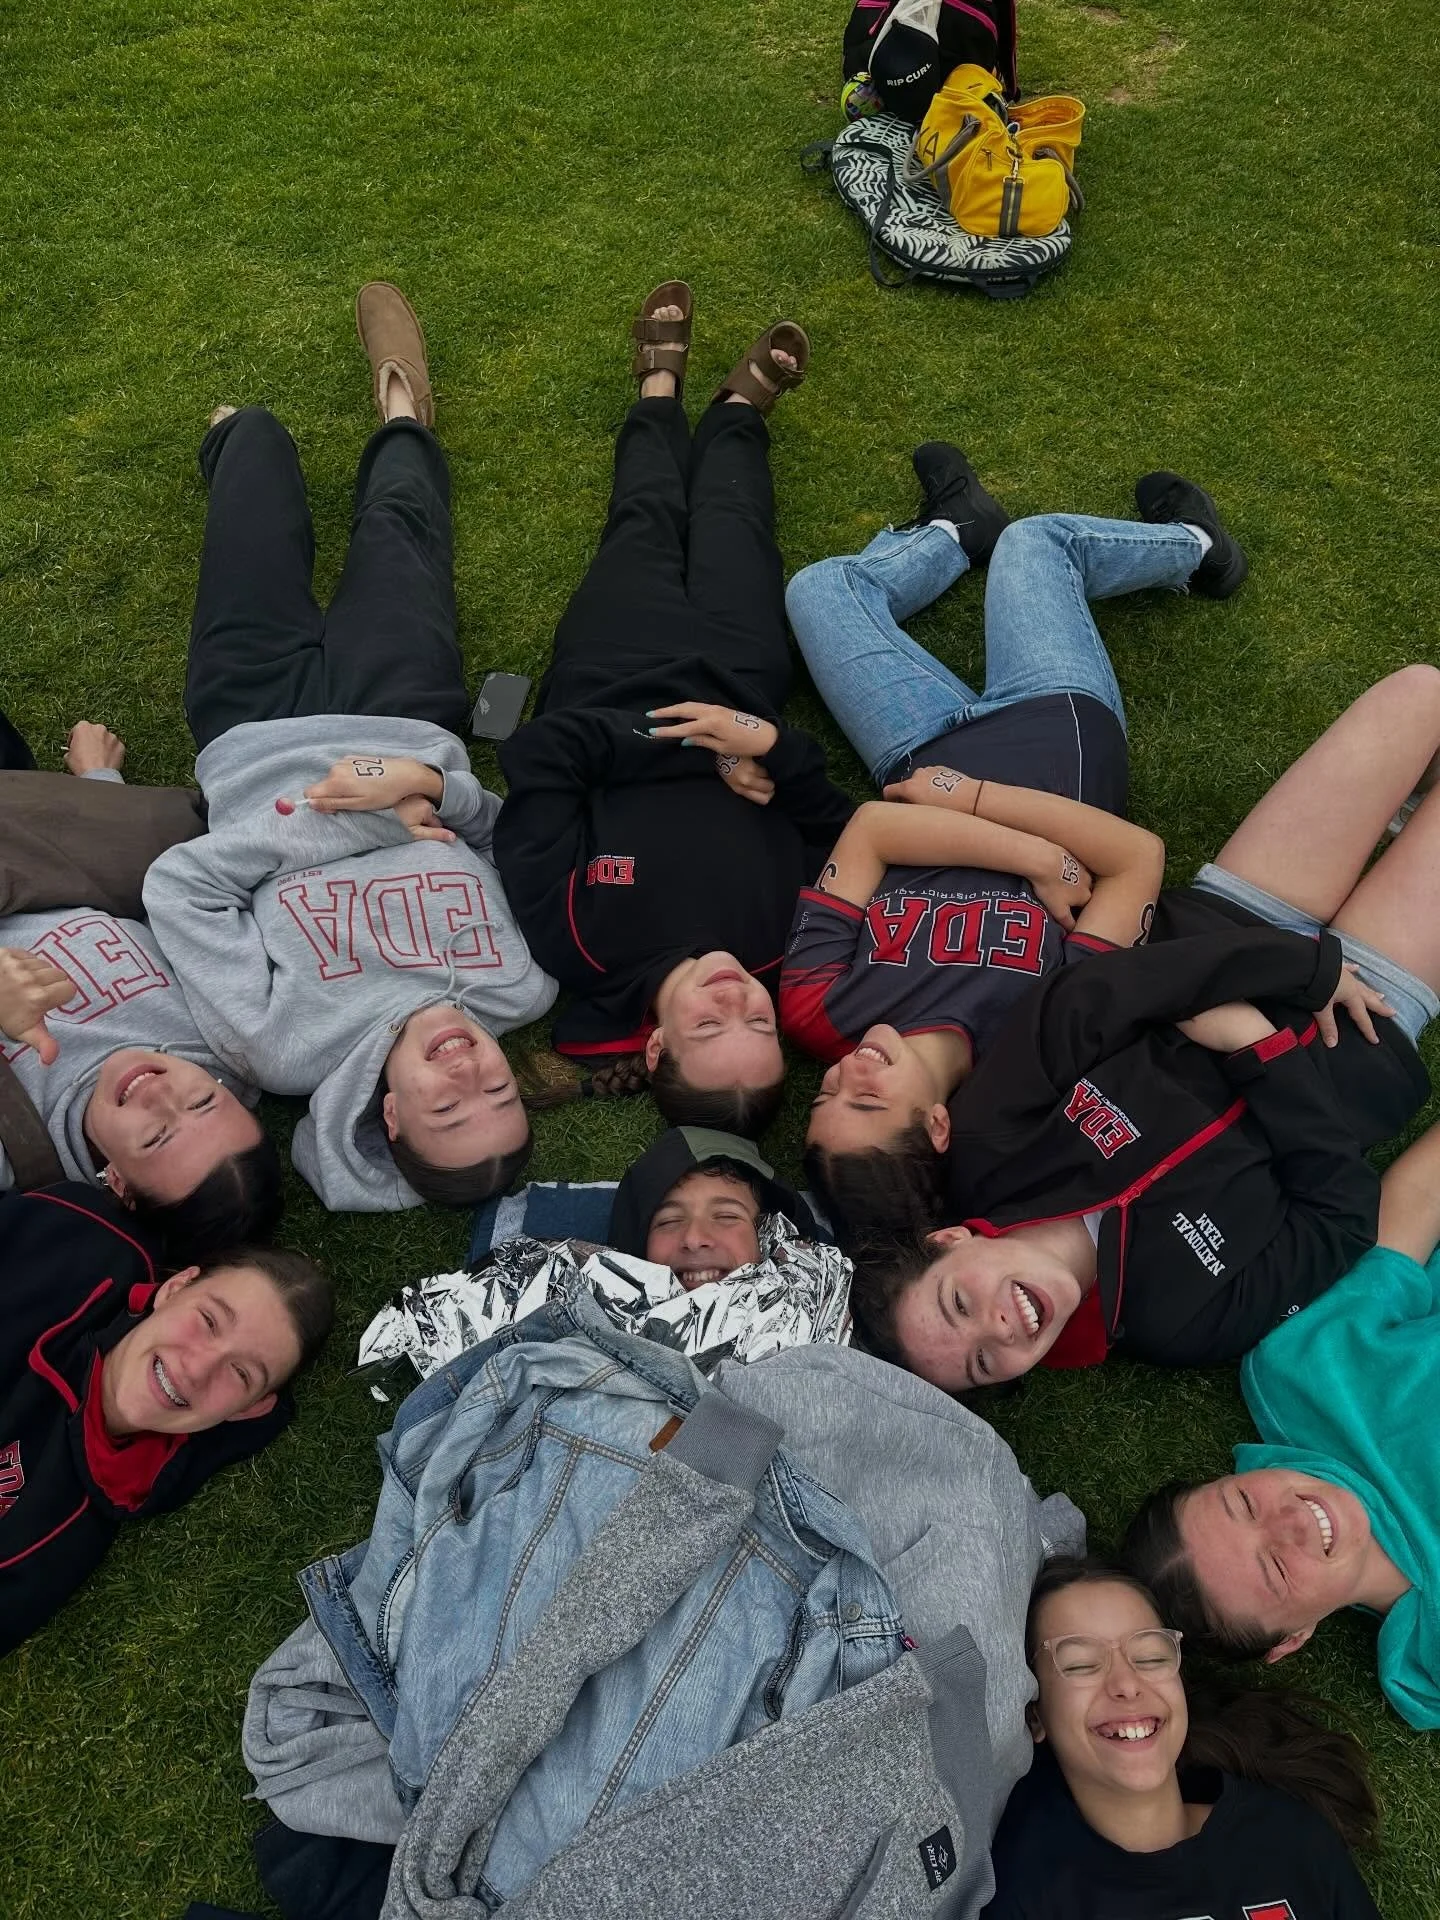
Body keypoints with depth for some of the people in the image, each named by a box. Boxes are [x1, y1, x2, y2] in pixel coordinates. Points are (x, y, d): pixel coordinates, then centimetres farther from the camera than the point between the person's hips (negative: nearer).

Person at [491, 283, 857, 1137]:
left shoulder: (579, 943, -41)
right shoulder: (805, 942, -36)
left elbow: (541, 751, -36)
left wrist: (691, 748, -39)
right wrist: (774, 746, -39)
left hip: (607, 694, 0)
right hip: (736, 691, 1)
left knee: (648, 523, 20)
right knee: (730, 522, 18)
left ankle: (665, 383, 54)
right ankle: (738, 405, 55)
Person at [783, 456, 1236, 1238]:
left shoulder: (814, 1014, -36)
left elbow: (870, 831, -34)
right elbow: (1140, 854, -31)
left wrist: (1040, 859, -41)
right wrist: (971, 797, -35)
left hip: (926, 758, 2)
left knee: (821, 587, 8)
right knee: (1032, 539, 8)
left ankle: (956, 528, 44)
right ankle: (1197, 547, 44)